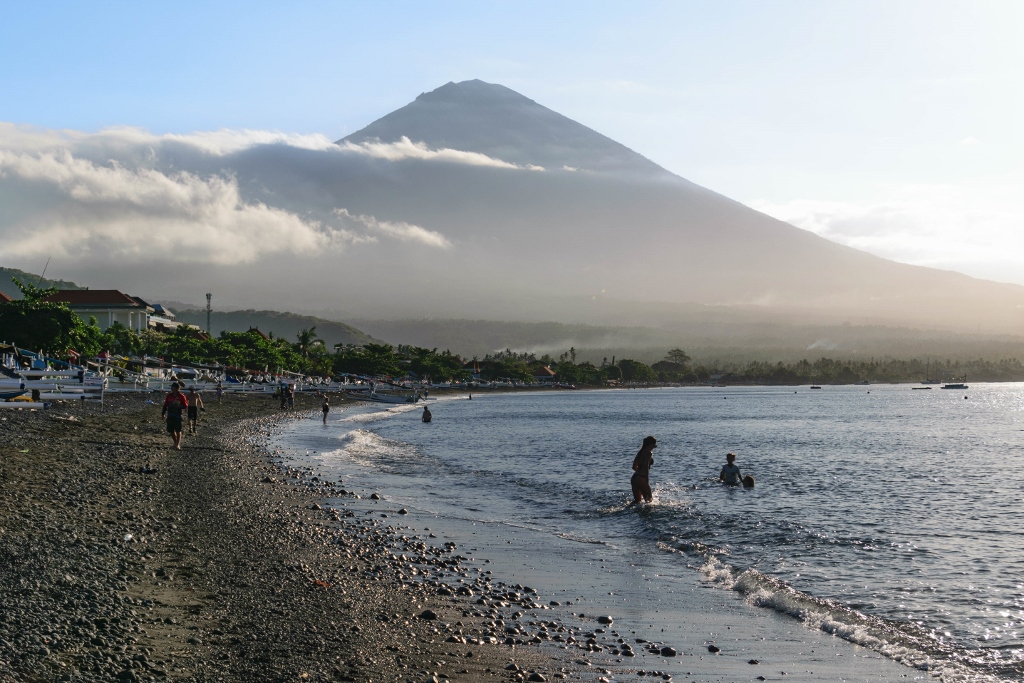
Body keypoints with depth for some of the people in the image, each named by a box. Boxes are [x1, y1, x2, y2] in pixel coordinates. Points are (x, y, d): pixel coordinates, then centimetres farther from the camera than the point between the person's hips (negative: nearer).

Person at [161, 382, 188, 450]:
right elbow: (165, 405, 15)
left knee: (178, 431, -5)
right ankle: (176, 443, 19)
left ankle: (178, 444, -5)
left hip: (178, 416, -5)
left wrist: (179, 406, -20)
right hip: (170, 416, 5)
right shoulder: (169, 396, 9)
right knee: (171, 431, 6)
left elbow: (185, 406, -3)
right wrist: (163, 413, 10)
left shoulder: (181, 396, -3)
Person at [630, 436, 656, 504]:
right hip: (641, 479, -9)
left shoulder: (642, 452, 17)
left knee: (637, 500, 13)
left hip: (634, 478, 9)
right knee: (649, 499, 1)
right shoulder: (649, 453, -8)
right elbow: (646, 467, -17)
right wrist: (647, 483, -19)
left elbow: (634, 467, 21)